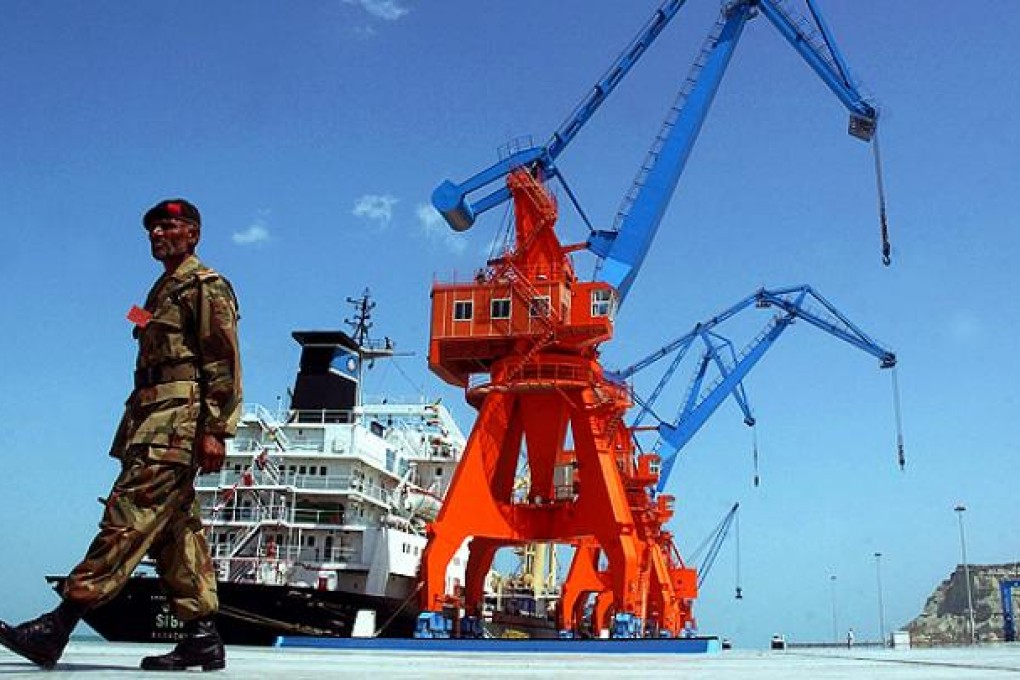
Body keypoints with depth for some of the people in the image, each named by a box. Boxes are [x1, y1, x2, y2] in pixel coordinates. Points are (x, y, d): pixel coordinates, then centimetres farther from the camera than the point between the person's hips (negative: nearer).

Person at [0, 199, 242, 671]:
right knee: (174, 527, 6)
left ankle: (57, 628, -17)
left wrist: (215, 431, -20)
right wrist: (133, 431, 20)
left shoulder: (206, 286, -2)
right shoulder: (163, 291, 26)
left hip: (177, 424, -10)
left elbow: (224, 365, -12)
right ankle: (202, 639, 8)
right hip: (154, 425, 10)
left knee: (127, 517, -14)